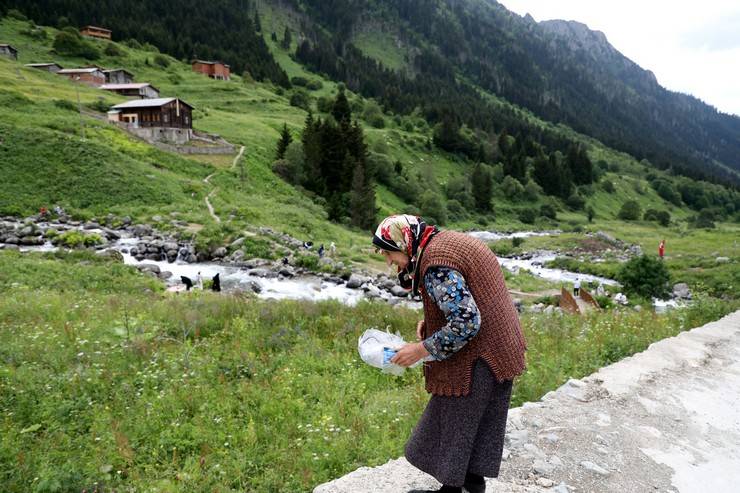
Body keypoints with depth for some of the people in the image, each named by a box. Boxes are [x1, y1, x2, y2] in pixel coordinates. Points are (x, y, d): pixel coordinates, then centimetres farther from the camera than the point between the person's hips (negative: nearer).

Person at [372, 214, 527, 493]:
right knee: (483, 416, 21)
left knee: (454, 420, 7)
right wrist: (430, 321, 4)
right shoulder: (447, 241, 6)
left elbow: (466, 324, -28)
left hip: (478, 354, -9)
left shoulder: (435, 264, -24)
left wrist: (421, 350, -19)